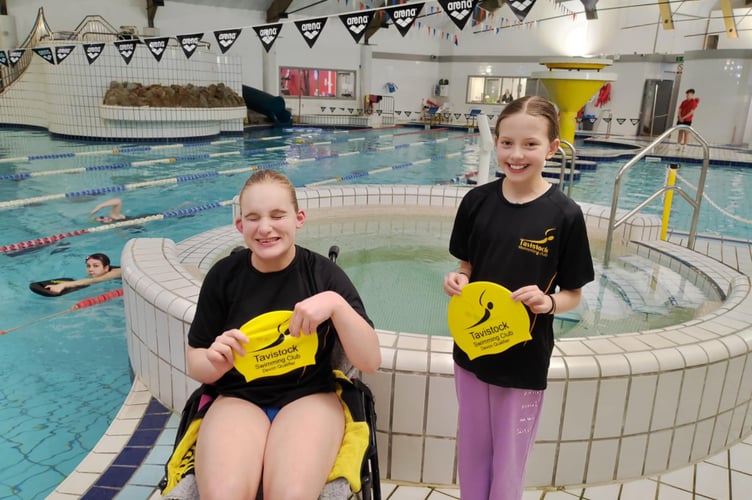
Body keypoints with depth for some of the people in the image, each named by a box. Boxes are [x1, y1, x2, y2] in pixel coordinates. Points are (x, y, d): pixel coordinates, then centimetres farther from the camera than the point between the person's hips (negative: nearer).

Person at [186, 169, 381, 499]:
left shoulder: (323, 273, -5)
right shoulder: (223, 275, -2)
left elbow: (370, 362, -10)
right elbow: (195, 364, 6)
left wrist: (337, 303, -26)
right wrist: (216, 362, -18)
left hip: (309, 398, -1)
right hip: (239, 399, 1)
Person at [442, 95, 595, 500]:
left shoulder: (565, 215, -14)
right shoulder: (477, 201, -5)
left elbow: (573, 294, -5)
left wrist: (547, 302, -25)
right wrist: (457, 281, -14)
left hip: (525, 358, -3)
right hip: (471, 346, 3)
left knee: (508, 465, 14)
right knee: (471, 452, 20)